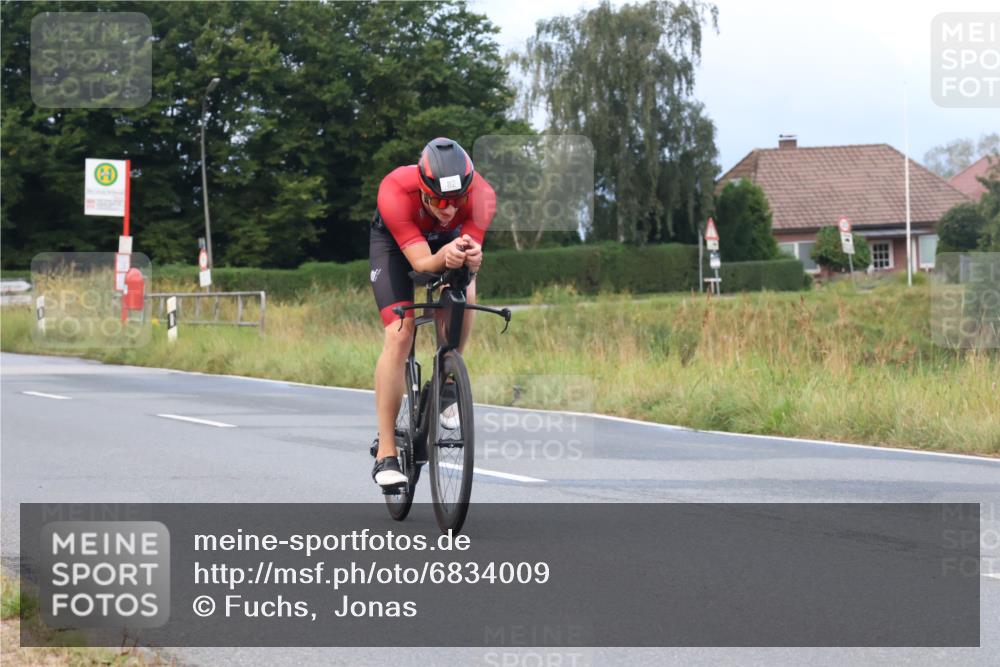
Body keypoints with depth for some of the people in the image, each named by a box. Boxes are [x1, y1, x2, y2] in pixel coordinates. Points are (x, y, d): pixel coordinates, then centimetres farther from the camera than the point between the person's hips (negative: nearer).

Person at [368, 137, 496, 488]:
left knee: (463, 293, -30)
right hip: (394, 240, -2)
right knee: (399, 335, -16)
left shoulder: (482, 195, -36)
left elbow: (472, 249, -34)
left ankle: (447, 380, -3)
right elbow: (421, 262, -41)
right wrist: (445, 256, -63)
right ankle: (385, 451, -10)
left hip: (451, 238, 2)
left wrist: (470, 257, -58)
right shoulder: (395, 191, -41)